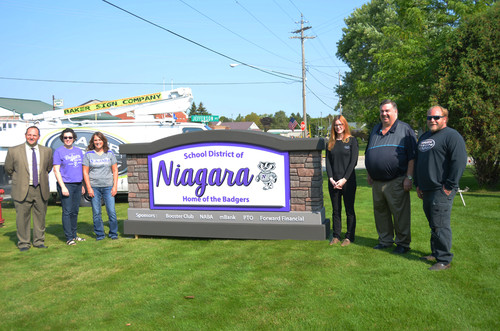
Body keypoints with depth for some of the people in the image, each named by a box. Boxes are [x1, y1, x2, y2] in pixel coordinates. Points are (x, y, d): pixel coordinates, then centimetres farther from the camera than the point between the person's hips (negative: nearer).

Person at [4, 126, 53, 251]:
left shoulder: (47, 151, 5)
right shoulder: (14, 151, -2)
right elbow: (8, 169, 9)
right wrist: (19, 179, 10)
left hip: (41, 190, 2)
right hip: (22, 190, -2)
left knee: (40, 216, 10)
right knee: (22, 218, 2)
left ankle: (39, 241, 23)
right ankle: (23, 243, 16)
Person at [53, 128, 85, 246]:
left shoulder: (78, 151, 13)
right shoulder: (59, 152, -2)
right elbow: (56, 170, -7)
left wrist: (82, 185, 16)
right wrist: (63, 187, -14)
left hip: (77, 185, 5)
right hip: (66, 184, -5)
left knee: (75, 211, 10)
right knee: (67, 211, -4)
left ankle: (74, 235, 19)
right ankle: (69, 238, 1)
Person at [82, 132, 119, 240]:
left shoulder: (110, 154, 8)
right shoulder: (88, 155, 5)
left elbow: (115, 171, 8)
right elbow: (85, 172, 3)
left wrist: (115, 186, 0)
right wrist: (89, 188, -4)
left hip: (108, 186, 0)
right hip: (94, 187, 0)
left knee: (111, 211, -3)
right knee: (96, 213, 3)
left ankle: (113, 233, 12)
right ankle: (99, 234, 16)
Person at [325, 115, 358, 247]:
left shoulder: (352, 140, 1)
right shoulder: (331, 143, 11)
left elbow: (353, 161, -6)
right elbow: (328, 162, 7)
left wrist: (344, 179, -12)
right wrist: (331, 179, -6)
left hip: (348, 181, -3)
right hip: (333, 182, 4)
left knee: (349, 210, 3)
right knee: (336, 210, 9)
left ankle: (349, 237, 12)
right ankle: (336, 236, 17)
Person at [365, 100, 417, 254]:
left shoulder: (405, 129, -1)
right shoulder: (375, 130, 17)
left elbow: (412, 156, -6)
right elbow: (368, 153, 23)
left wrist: (409, 177, -12)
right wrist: (369, 173, 17)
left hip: (396, 182, -6)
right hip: (377, 182, 6)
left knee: (400, 213, 0)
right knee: (380, 212, 13)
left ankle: (403, 243, 12)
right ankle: (385, 240, 26)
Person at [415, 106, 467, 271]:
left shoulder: (451, 136, -7)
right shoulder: (424, 137, 19)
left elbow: (459, 161, -16)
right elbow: (418, 162, 26)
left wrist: (450, 186, -16)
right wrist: (418, 184, 20)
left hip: (441, 191, -8)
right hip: (426, 191, 8)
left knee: (440, 226, -7)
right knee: (433, 224, 15)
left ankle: (444, 260, 0)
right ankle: (435, 253, 26)